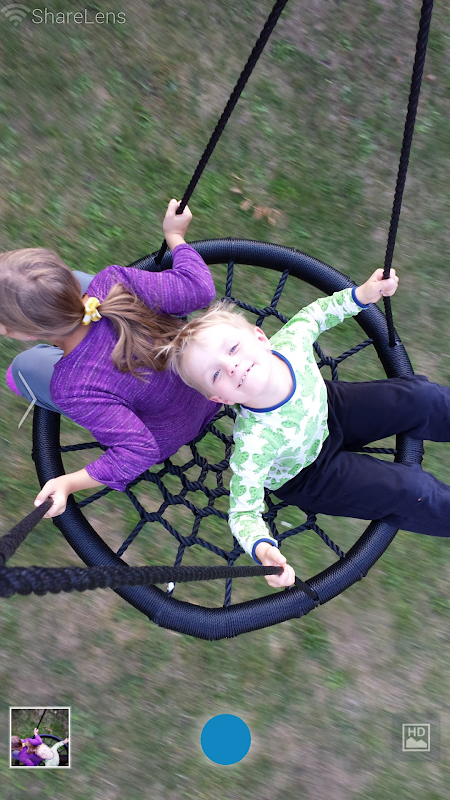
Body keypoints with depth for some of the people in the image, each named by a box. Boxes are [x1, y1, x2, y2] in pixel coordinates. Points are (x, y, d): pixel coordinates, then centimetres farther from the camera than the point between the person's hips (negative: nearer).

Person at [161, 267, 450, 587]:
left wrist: (360, 294, -14)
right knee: (409, 491, -12)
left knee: (420, 398, -1)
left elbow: (311, 315, -6)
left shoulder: (291, 342, -31)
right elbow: (244, 513, -32)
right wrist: (262, 549, -52)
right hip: (307, 474, -4)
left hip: (326, 408, 5)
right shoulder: (253, 444, -43)